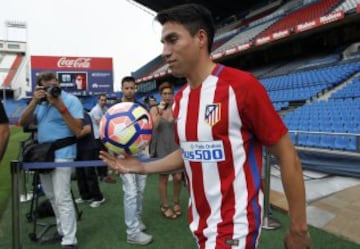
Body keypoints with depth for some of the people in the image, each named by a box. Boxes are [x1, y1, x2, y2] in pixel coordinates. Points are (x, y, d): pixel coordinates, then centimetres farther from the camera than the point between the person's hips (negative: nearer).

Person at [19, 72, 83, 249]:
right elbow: (23, 123, 4)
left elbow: (77, 130, -16)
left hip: (61, 155, -7)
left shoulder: (71, 100, -8)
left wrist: (60, 106, -21)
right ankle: (62, 229, 32)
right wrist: (34, 102, -9)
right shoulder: (41, 102, 11)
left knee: (62, 198, -9)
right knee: (52, 197, 16)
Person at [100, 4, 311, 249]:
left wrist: (298, 228, -9)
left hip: (235, 225, -6)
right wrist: (141, 167, 4)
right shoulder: (180, 98, 3)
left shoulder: (241, 85, -18)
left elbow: (287, 156, -14)